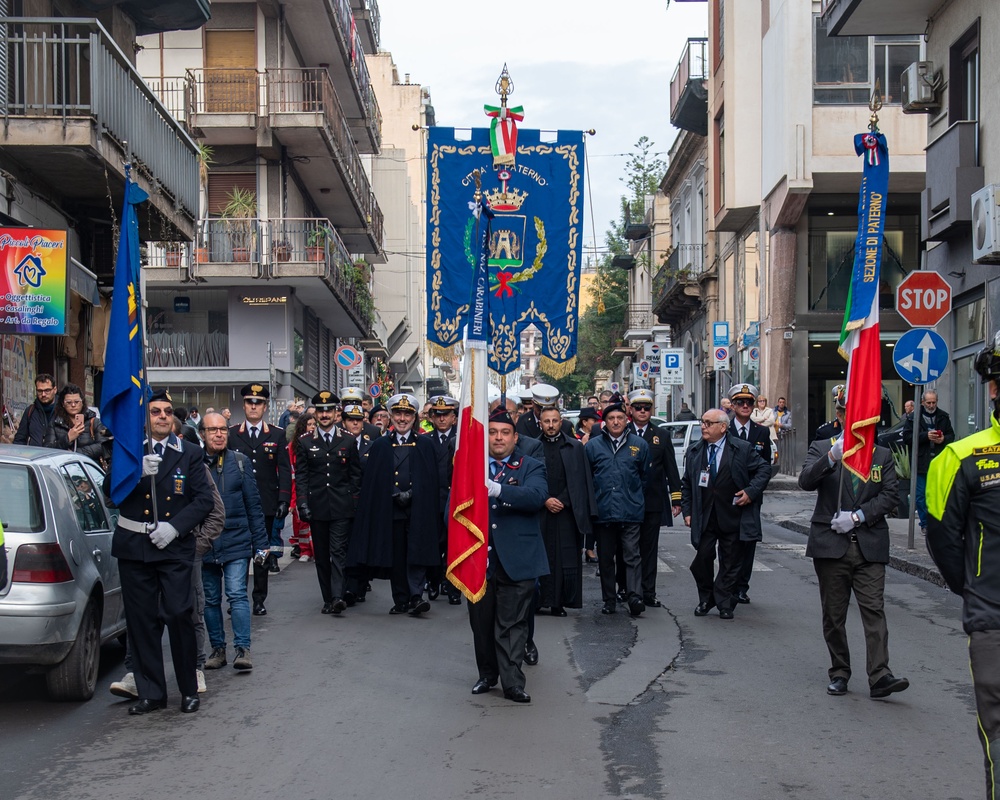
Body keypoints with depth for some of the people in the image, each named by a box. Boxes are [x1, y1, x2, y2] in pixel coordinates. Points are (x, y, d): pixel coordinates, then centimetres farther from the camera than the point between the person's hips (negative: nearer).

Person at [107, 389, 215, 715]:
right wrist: (138, 472, -19)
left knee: (179, 615, -8)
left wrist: (175, 526, -11)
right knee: (141, 620, 5)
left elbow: (203, 499, 3)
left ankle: (189, 690, 7)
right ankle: (150, 692, 14)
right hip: (133, 546, 2)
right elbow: (109, 491, -2)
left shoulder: (190, 453, 6)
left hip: (174, 546, -2)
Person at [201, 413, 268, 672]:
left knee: (237, 594, -8)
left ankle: (242, 649, -5)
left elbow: (253, 504, 5)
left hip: (236, 541, -1)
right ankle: (218, 649, 19)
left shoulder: (240, 462, 2)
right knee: (211, 599, 9)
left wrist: (261, 542, 3)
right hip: (204, 543, 1)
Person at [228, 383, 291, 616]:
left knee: (263, 552, 5)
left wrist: (284, 500, -6)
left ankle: (259, 600, 13)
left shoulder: (277, 435, 6)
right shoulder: (230, 435, 6)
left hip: (266, 504, 0)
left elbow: (284, 470, 3)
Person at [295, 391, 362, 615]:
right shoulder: (305, 443, 8)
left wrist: (354, 503, 2)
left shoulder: (348, 441, 7)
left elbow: (356, 475, 8)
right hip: (317, 507, 2)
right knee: (321, 555, 6)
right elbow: (301, 477, 5)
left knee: (338, 552, -10)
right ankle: (328, 598, 13)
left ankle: (338, 596, -18)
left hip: (342, 507, -2)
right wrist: (303, 503, -5)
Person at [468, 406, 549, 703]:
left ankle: (513, 682, 3)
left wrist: (498, 490, -31)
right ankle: (487, 675, 25)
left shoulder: (531, 467, 4)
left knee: (512, 624, -2)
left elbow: (536, 496, -16)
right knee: (481, 622, 10)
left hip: (516, 560, -3)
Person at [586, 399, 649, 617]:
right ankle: (609, 600, 15)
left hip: (631, 511, -1)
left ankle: (635, 596, -15)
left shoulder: (639, 445, 7)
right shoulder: (592, 446, 6)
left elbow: (645, 476, 15)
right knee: (605, 558, 8)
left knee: (632, 555, -9)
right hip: (603, 511, 1)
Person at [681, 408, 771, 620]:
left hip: (733, 516, -2)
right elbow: (687, 484, 12)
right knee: (703, 558, -2)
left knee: (731, 562, 5)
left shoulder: (743, 449, -4)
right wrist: (687, 511, 5)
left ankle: (724, 604, 16)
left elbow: (764, 469, 2)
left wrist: (751, 491, -10)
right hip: (704, 517, 2)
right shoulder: (694, 451, 7)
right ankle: (705, 600, 17)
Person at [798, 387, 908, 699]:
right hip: (830, 544, 0)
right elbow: (806, 481, -12)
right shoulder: (821, 449, 6)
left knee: (874, 609, -10)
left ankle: (880, 676, -15)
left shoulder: (882, 455, 11)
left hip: (869, 545, 0)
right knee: (833, 614, 6)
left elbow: (891, 494, 1)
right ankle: (839, 673, 16)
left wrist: (857, 516, -11)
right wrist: (832, 457, -29)